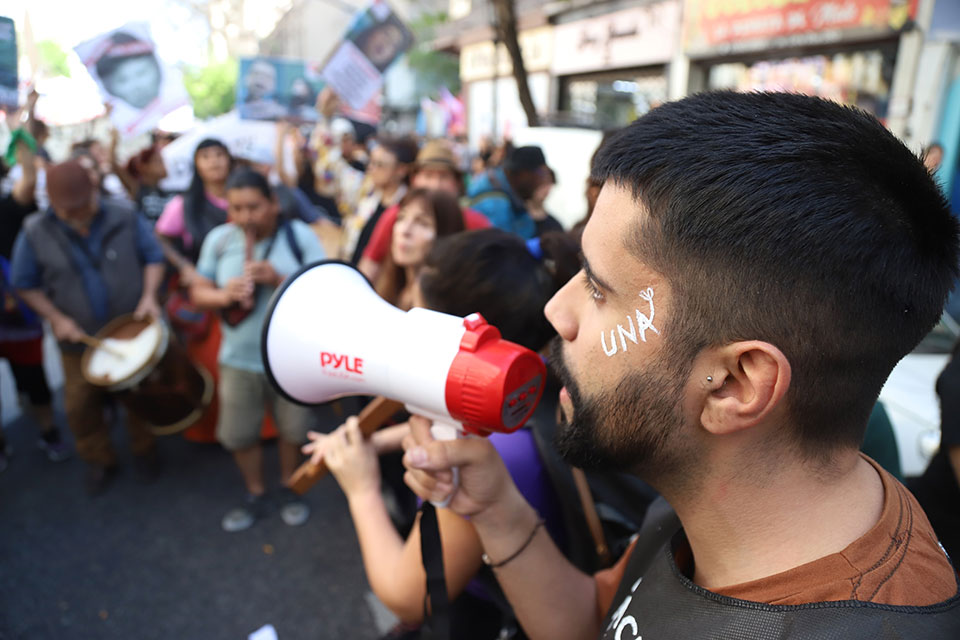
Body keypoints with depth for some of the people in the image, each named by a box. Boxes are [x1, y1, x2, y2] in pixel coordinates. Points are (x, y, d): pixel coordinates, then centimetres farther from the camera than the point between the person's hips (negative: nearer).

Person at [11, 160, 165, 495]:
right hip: (80, 340, 1)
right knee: (80, 405, 11)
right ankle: (99, 461, 34)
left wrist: (149, 295, -17)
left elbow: (153, 257, -1)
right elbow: (25, 284, 2)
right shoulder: (36, 233, -8)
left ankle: (144, 451, 37)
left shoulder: (125, 218, -11)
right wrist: (55, 318, -10)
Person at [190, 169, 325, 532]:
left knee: (293, 430, 14)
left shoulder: (300, 236, -11)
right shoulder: (218, 239, -3)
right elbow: (197, 293, 2)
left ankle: (290, 489, 41)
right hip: (239, 358, 2)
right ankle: (255, 495, 37)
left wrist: (280, 280, -27)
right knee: (237, 435, 12)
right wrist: (223, 296, -20)